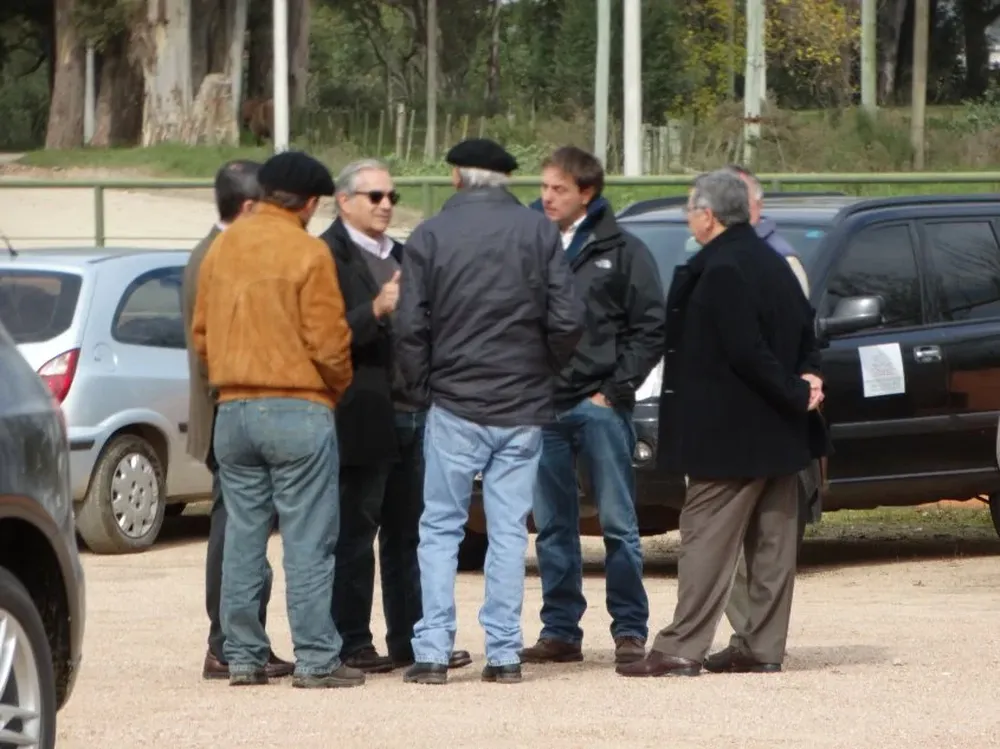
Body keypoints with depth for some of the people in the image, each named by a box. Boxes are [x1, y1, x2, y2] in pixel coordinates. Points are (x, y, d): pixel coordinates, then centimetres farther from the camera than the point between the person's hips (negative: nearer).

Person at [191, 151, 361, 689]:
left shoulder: (221, 248, 8)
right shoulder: (307, 253, -11)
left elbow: (202, 332, 13)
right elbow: (328, 341, -11)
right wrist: (338, 388, 7)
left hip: (233, 408, 6)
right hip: (299, 411, -6)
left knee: (243, 538, 9)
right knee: (308, 542, -3)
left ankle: (243, 657, 11)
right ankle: (315, 660, -4)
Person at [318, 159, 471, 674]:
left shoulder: (400, 257, 20)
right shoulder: (329, 256, -7)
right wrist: (376, 311, -26)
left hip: (411, 414, 8)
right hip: (363, 417, -8)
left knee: (408, 533, 10)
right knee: (355, 535, -2)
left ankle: (410, 638, 14)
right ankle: (352, 645, 1)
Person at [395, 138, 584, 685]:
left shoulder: (430, 236, -4)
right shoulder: (538, 232, 0)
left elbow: (411, 329, -7)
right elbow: (567, 321, -4)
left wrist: (425, 387, 8)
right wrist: (543, 373, 12)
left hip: (455, 408, -1)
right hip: (523, 412, 1)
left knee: (440, 528, 6)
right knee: (509, 530, 6)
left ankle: (432, 651, -1)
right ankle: (504, 654, 4)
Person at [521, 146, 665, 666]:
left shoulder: (621, 252, 1)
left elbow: (651, 328, -1)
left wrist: (616, 389, -8)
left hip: (598, 404, -4)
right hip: (541, 407, 4)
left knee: (617, 521, -2)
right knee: (552, 526, 7)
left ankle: (630, 630, 2)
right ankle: (560, 631, 12)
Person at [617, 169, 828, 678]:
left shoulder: (719, 271, -17)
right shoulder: (773, 264, 13)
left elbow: (745, 351, -22)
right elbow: (805, 335, 15)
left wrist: (795, 392, -14)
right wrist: (805, 380, 1)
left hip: (730, 437, -9)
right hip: (779, 441, 9)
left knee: (707, 538, -6)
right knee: (772, 542, 9)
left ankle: (682, 649, -7)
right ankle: (765, 649, 13)